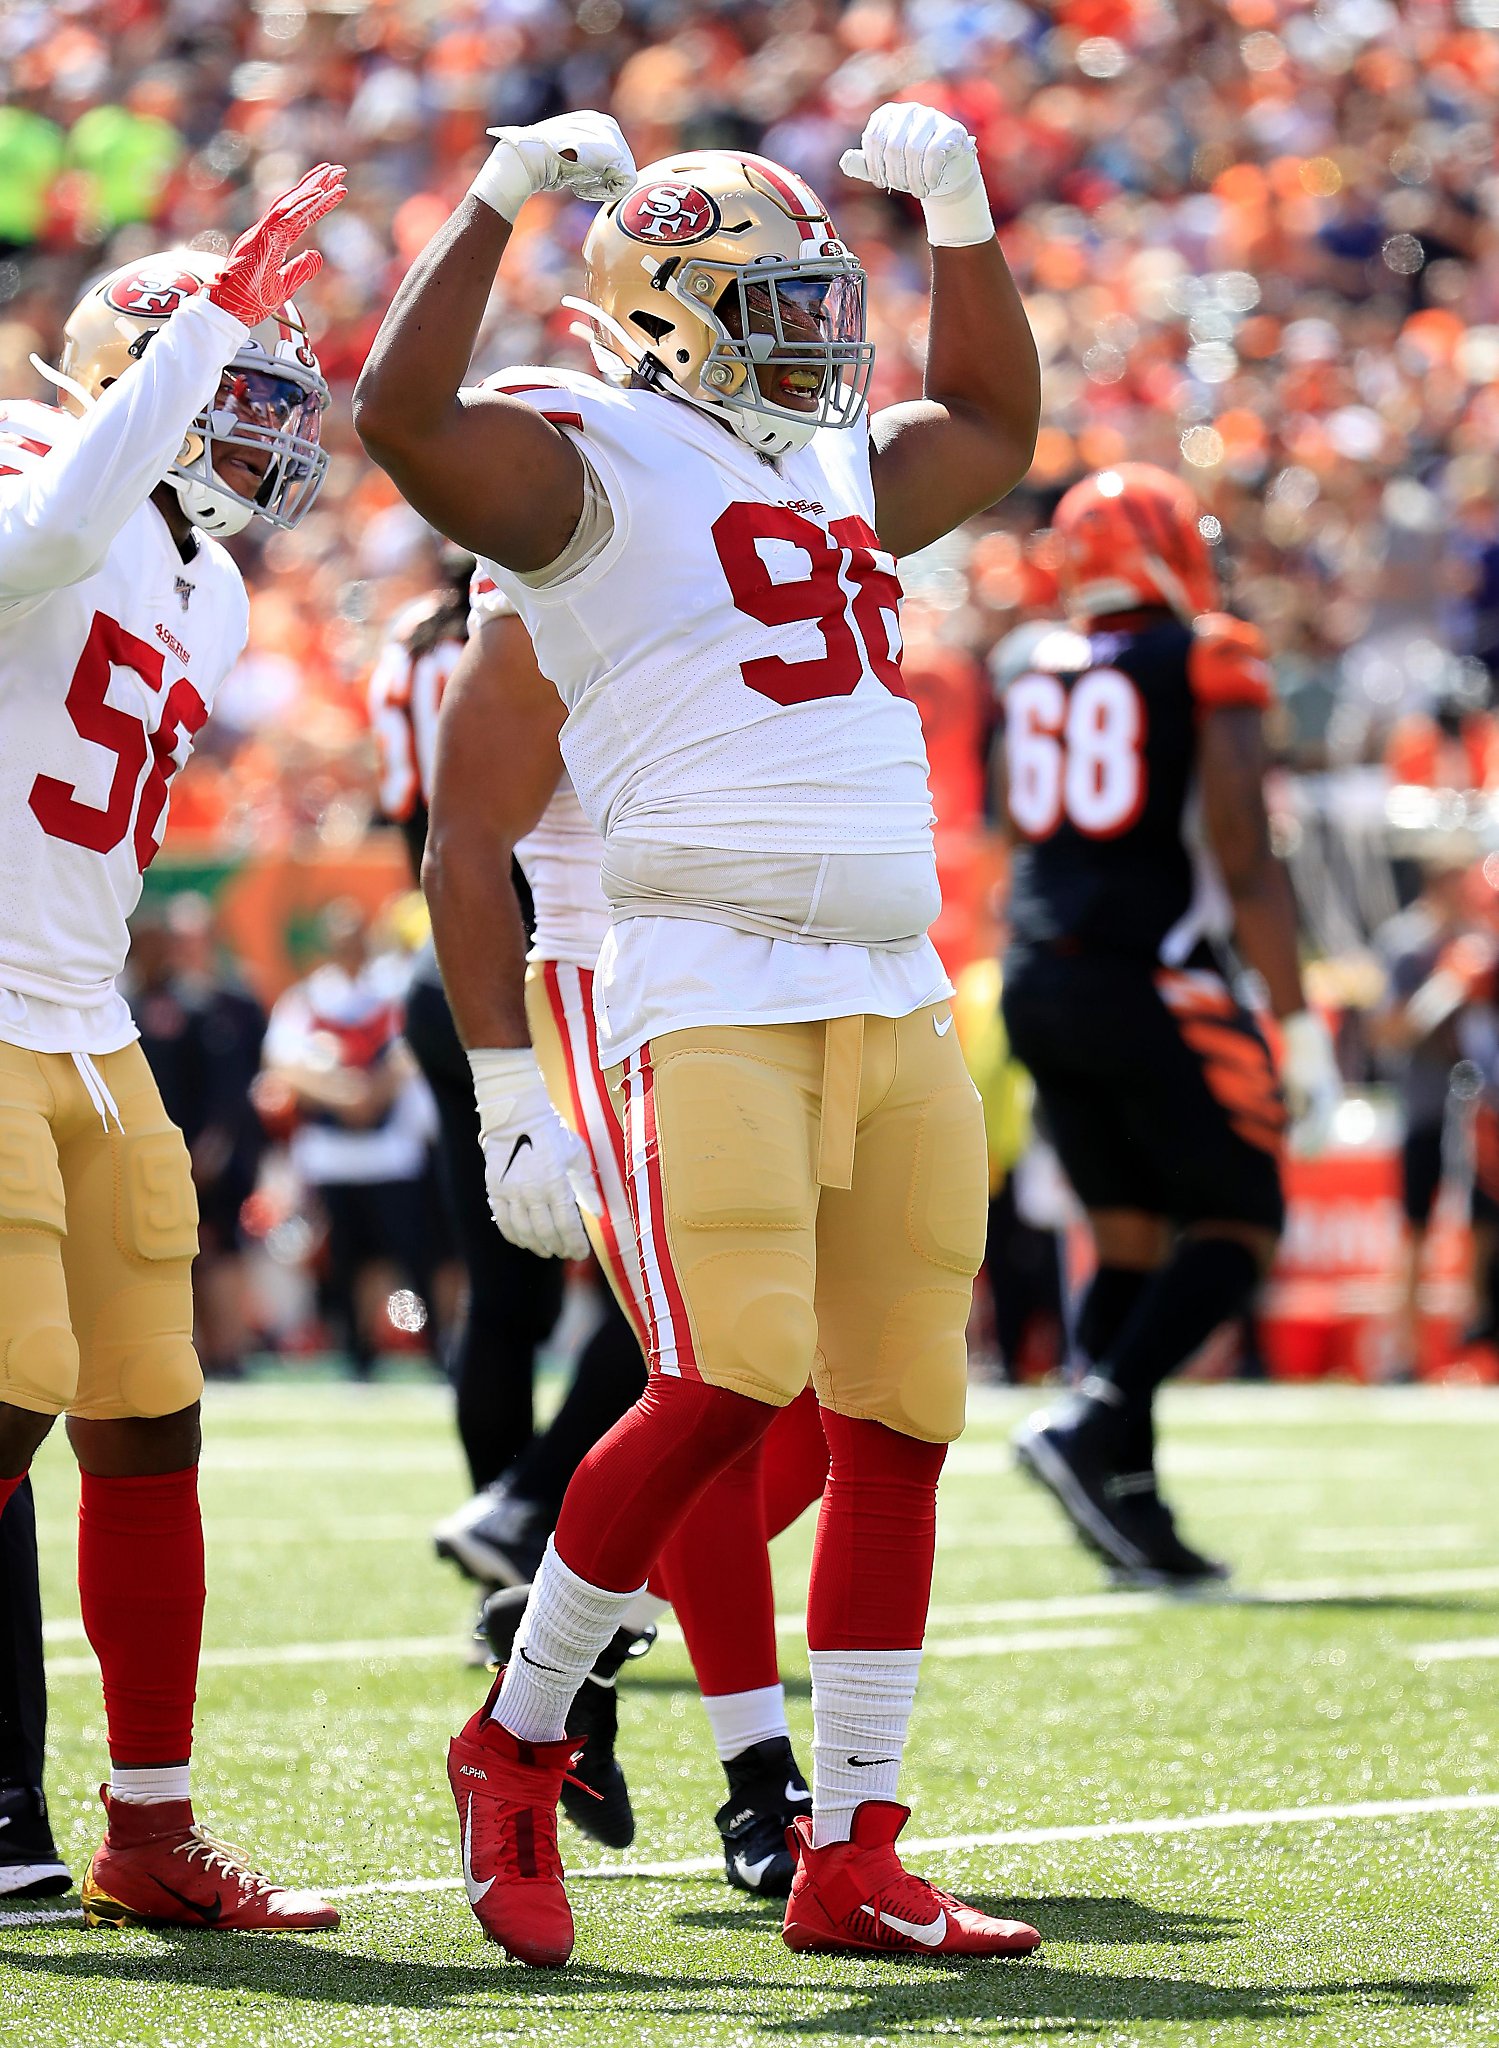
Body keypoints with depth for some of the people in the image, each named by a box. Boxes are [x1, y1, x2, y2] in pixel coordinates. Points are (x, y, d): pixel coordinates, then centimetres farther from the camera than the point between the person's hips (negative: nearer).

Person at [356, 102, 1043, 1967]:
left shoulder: (842, 468, 22)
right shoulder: (590, 463, -2)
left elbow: (994, 427, 42)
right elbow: (401, 417, -20)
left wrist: (958, 210, 33)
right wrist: (504, 196, -15)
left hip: (899, 998, 8)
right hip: (709, 994, -8)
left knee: (898, 1421, 4)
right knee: (728, 1387, -20)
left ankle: (851, 1857, 11)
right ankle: (515, 1747, 0)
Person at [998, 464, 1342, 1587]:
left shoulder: (1039, 675, 11)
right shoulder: (1207, 662, -7)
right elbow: (1244, 860, -11)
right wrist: (1299, 1019, -8)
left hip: (1039, 982, 7)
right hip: (1153, 980, -6)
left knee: (1129, 1236, 12)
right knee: (1237, 1227, 2)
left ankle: (1127, 1499, 5)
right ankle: (1092, 1425, -17)